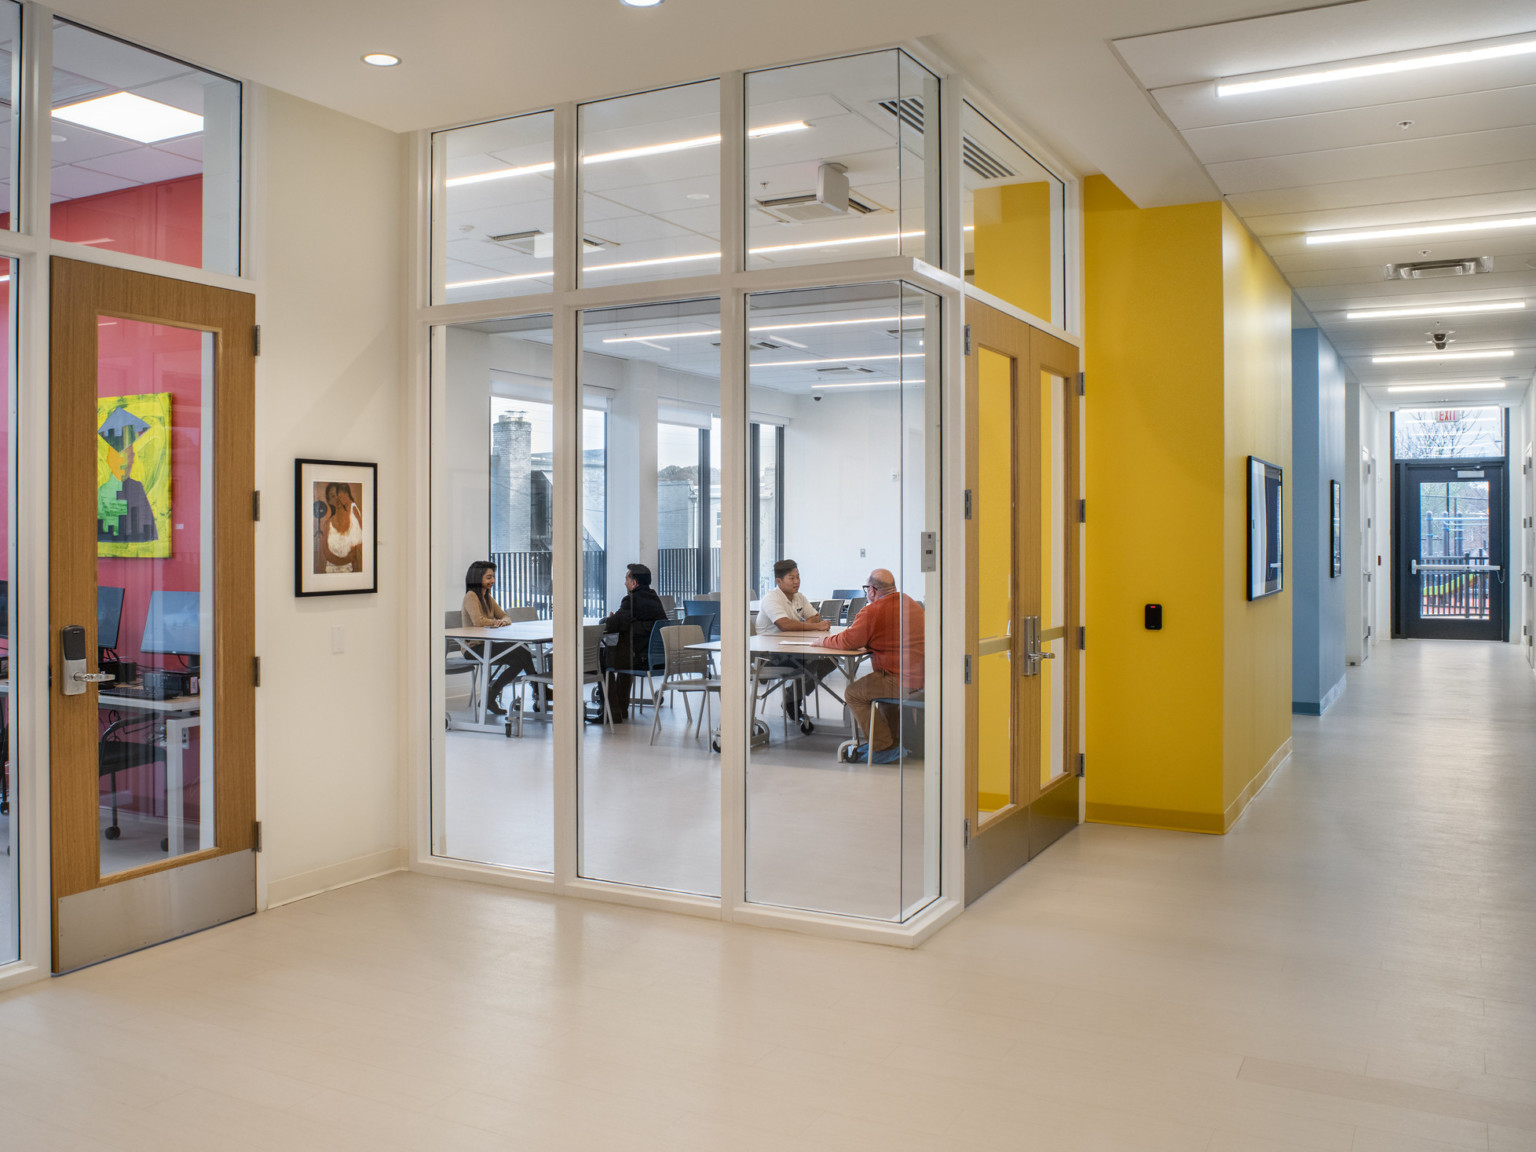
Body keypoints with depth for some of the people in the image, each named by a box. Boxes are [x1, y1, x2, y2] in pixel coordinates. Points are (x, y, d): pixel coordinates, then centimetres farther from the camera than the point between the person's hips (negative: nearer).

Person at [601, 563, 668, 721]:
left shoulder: (632, 600, -15)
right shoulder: (655, 598, 10)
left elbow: (612, 626, -18)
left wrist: (608, 619, 6)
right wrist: (613, 619, 13)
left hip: (640, 660, -8)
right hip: (659, 658, 8)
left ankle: (613, 714, 15)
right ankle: (622, 709, 42)